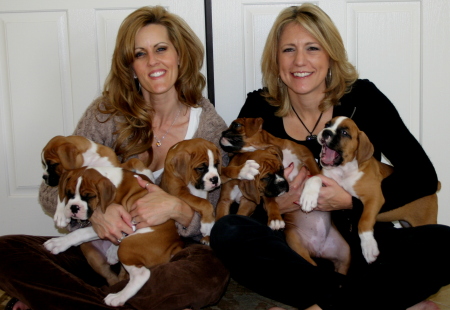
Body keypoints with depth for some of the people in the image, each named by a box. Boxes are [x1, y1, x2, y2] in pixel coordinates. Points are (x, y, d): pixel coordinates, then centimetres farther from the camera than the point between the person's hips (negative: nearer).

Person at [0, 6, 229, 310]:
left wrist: (177, 209, -25)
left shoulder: (211, 128, -3)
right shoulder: (106, 113, -3)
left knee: (210, 270, -35)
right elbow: (51, 190, 0)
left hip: (165, 258, 0)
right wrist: (93, 208, -22)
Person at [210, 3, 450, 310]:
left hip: (359, 237, 0)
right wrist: (278, 204, -21)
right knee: (227, 232, -29)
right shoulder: (259, 109, -1)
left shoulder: (362, 98, -3)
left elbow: (423, 176, -7)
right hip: (290, 245, 1)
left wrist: (351, 201, -18)